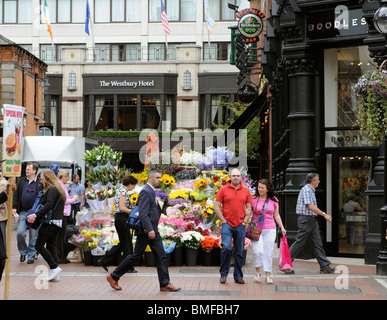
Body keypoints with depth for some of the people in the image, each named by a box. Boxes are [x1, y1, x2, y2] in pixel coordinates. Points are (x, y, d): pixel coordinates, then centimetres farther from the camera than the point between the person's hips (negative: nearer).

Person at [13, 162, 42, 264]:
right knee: (20, 233, -8)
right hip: (23, 212, 2)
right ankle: (23, 252, 15)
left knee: (33, 236, 3)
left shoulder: (40, 183, -1)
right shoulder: (21, 181, 9)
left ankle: (31, 255, 17)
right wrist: (14, 207, -2)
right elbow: (16, 194, 9)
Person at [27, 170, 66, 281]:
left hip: (51, 222, -10)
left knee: (39, 245, -5)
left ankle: (54, 267, -9)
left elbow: (49, 205, -23)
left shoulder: (52, 189, -11)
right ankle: (54, 274, 6)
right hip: (57, 222, 10)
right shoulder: (57, 189, 20)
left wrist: (36, 215, -25)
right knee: (51, 246, 9)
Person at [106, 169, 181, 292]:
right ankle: (113, 277, 11)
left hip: (153, 230, 10)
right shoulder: (146, 192, -16)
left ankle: (165, 284, 6)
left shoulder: (152, 192, 16)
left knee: (161, 256, 5)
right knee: (135, 256, -1)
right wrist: (149, 230, -29)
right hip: (146, 231, -10)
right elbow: (143, 213, -24)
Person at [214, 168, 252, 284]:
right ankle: (223, 274, -3)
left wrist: (245, 221, 2)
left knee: (239, 252, 5)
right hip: (227, 224, -3)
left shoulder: (246, 191, 10)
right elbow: (216, 207, 2)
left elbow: (249, 208, 14)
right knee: (226, 247, -18)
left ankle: (238, 276, 15)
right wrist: (224, 221, -4)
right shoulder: (223, 190, 2)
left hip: (240, 225, 3)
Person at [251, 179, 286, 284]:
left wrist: (282, 227, 8)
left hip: (270, 229, 2)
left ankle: (268, 276, 9)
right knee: (257, 251, -15)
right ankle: (257, 272, 6)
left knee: (268, 252, 1)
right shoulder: (253, 200, 2)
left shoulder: (274, 201, 7)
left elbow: (276, 215, 15)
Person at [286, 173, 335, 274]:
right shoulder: (306, 190, -14)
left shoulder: (311, 190, 17)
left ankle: (325, 266, 6)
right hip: (306, 219, -10)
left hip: (312, 220, 10)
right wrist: (324, 214, -21)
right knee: (299, 243, -5)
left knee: (318, 243, 6)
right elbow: (310, 206, -22)